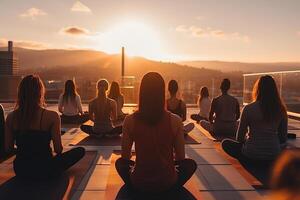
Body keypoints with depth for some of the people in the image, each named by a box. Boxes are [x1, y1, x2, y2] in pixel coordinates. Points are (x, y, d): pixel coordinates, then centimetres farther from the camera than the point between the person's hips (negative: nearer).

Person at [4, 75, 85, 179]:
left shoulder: (11, 117, -9)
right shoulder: (51, 116, -21)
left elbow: (8, 149, -1)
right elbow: (58, 150, -17)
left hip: (20, 171, 7)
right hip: (44, 170, -7)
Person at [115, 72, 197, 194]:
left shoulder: (130, 120, -13)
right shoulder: (175, 120, -14)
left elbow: (125, 157, -2)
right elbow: (180, 158, -4)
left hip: (139, 184, 1)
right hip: (167, 184, -1)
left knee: (120, 162, 30)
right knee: (191, 164, 27)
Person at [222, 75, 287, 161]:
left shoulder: (248, 108, -13)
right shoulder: (281, 110, -3)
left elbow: (240, 137, -4)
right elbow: (283, 139, 5)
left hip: (252, 153, -4)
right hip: (274, 155, 5)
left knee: (225, 143, 19)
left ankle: (249, 160, 10)